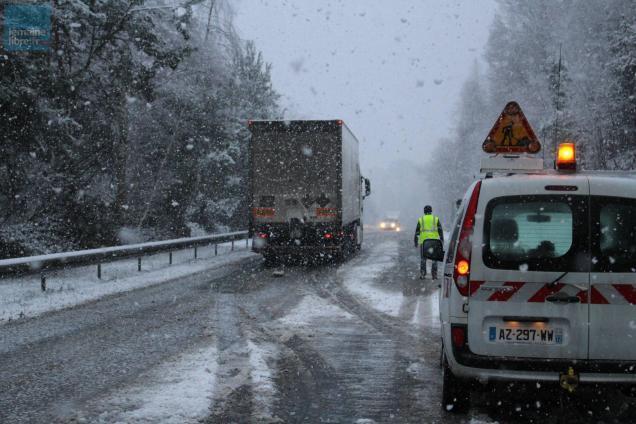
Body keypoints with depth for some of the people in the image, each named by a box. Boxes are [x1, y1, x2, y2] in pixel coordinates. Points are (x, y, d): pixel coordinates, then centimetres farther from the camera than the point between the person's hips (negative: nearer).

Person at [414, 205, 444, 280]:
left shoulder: (421, 219, 4)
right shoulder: (436, 219, 4)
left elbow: (417, 231, 4)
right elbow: (440, 230, 1)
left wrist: (415, 241, 11)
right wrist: (442, 240, 6)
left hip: (423, 241, 0)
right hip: (434, 241, 0)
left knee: (423, 258, 9)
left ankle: (422, 274, 3)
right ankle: (434, 275, 2)